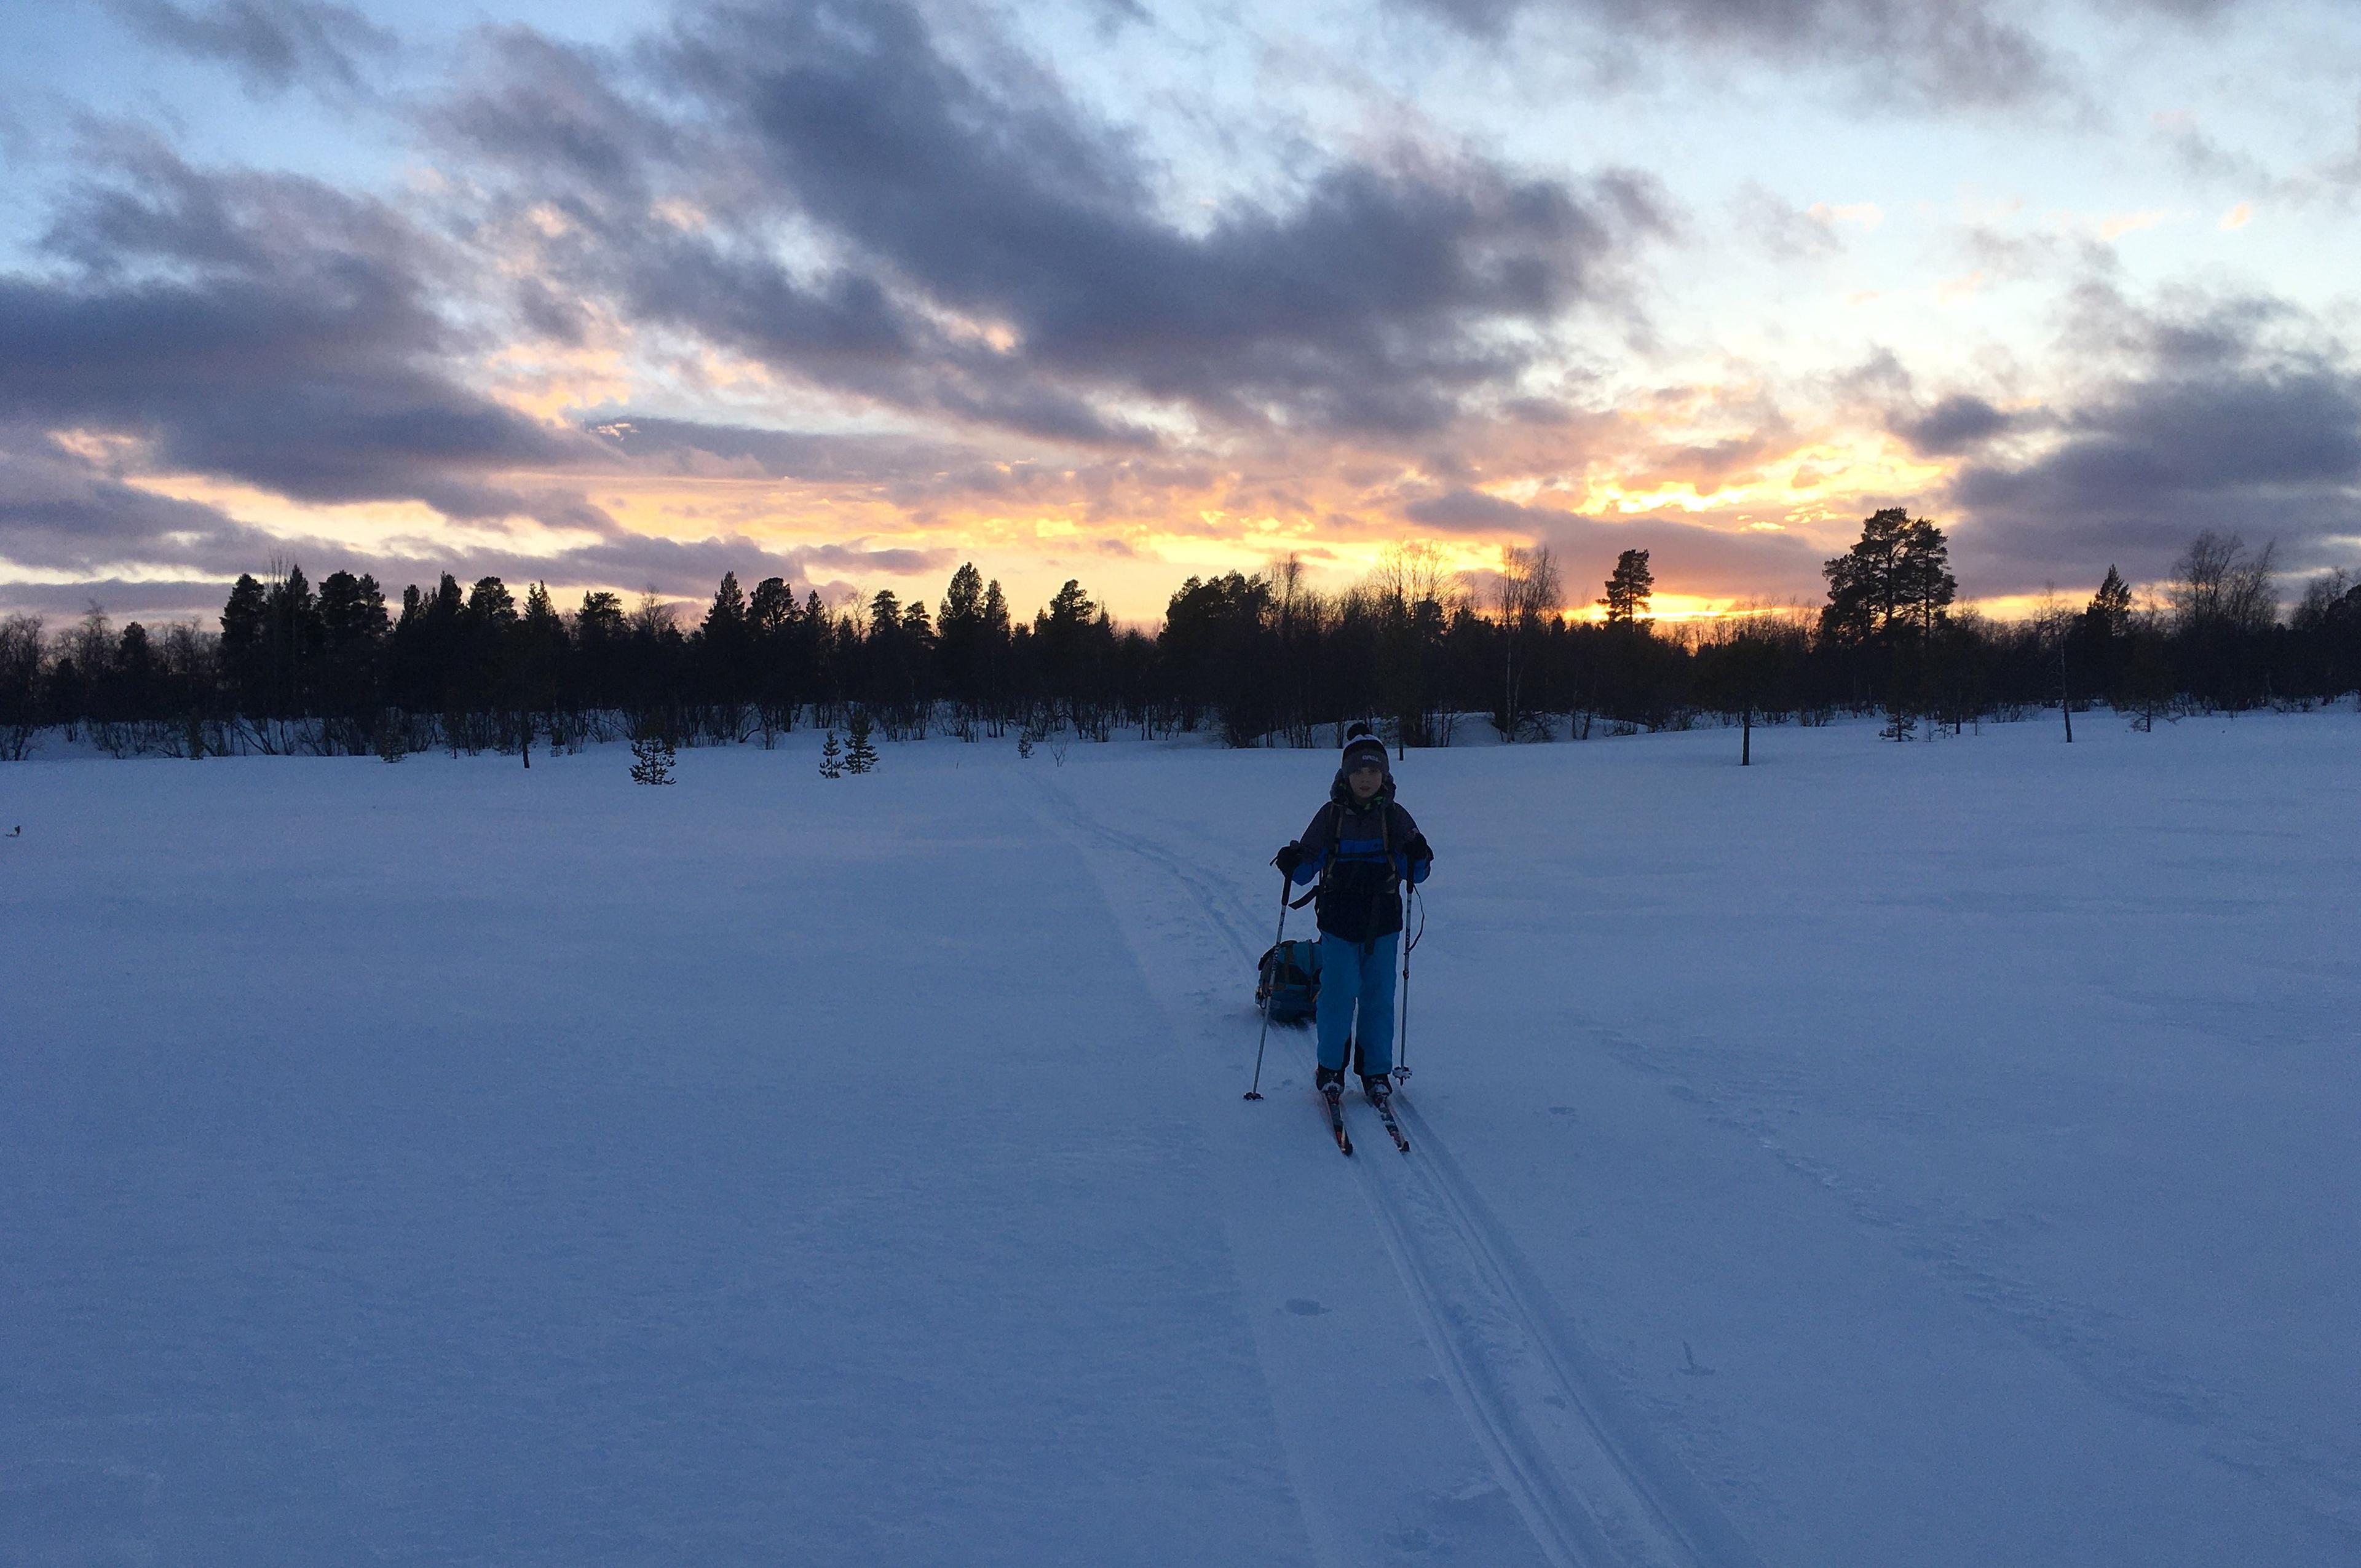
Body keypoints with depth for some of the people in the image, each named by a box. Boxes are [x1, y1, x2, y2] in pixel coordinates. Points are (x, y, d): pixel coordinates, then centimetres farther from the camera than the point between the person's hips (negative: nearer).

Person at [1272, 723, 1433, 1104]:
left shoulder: (1395, 816, 4)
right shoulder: (1331, 815, 2)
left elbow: (1415, 874, 5)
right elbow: (1307, 868, 5)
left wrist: (1418, 857, -16)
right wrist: (1293, 863, -16)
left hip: (1383, 922, 1)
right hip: (1339, 920, -1)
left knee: (1379, 999, 4)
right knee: (1337, 997, -3)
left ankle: (1377, 1071, 18)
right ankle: (1330, 1067, 16)